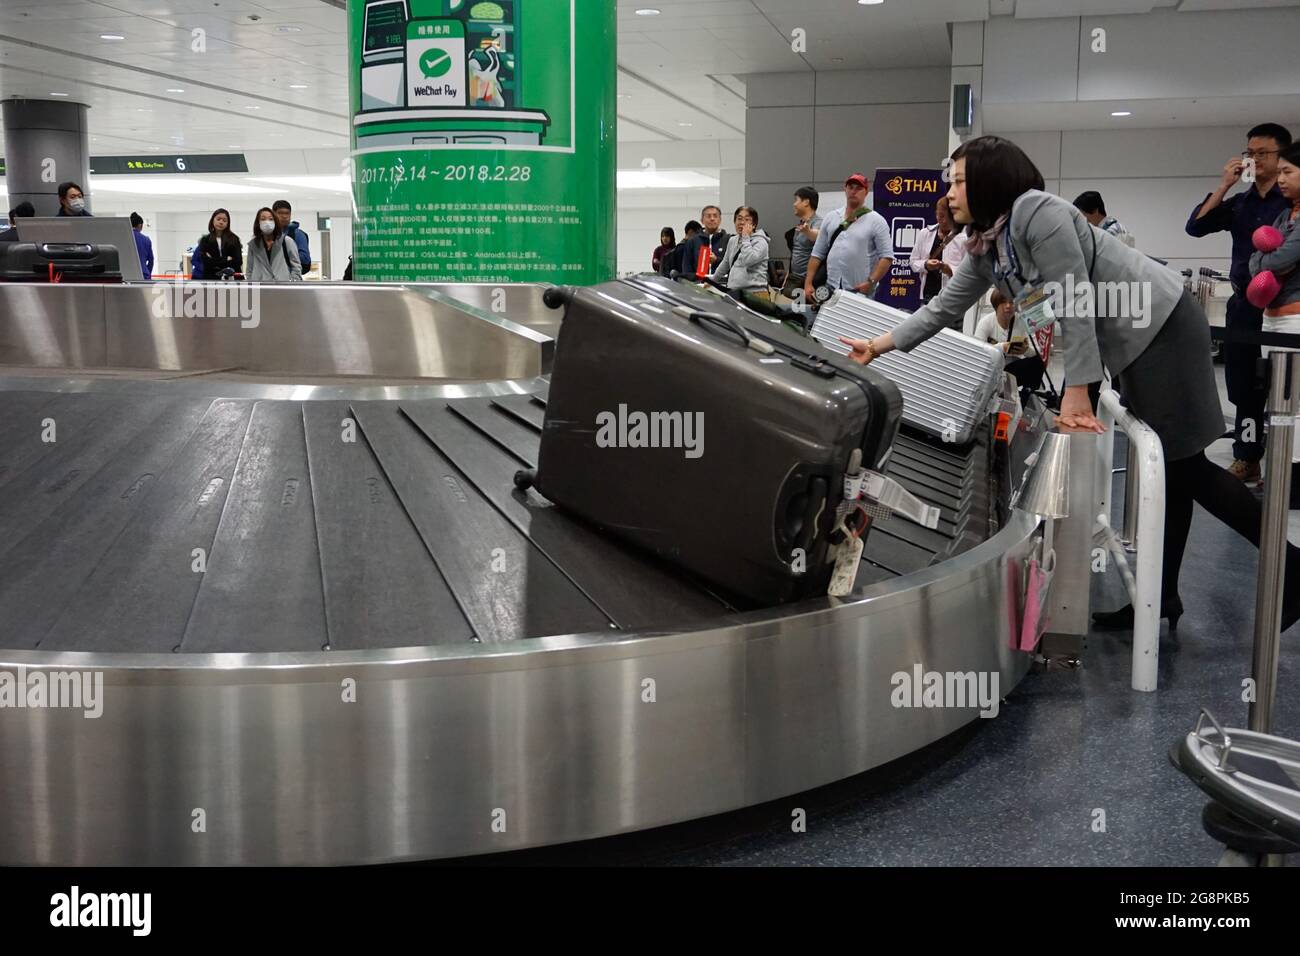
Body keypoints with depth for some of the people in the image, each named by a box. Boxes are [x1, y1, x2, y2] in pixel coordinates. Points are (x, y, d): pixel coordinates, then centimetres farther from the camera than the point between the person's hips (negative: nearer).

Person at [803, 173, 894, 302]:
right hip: (830, 291, 4)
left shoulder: (876, 221, 0)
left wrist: (871, 282, -16)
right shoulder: (830, 218, 14)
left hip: (861, 292, -4)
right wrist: (808, 283, 5)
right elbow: (817, 254, 14)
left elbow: (887, 257, -6)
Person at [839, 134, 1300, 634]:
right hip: (1129, 344, 9)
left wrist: (1077, 391, -23)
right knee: (1162, 467, 10)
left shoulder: (1038, 212, -21)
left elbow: (1075, 303, -24)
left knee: (1181, 464, -7)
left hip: (1162, 325, -9)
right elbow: (944, 307, 15)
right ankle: (1162, 596, 15)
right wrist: (878, 345, 12)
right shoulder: (985, 247, 7)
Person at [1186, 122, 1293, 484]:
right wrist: (1224, 186, -3)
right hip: (1243, 304, 6)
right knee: (1242, 387, 10)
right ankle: (1247, 459, 18)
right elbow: (1195, 226, 3)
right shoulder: (1239, 203, 12)